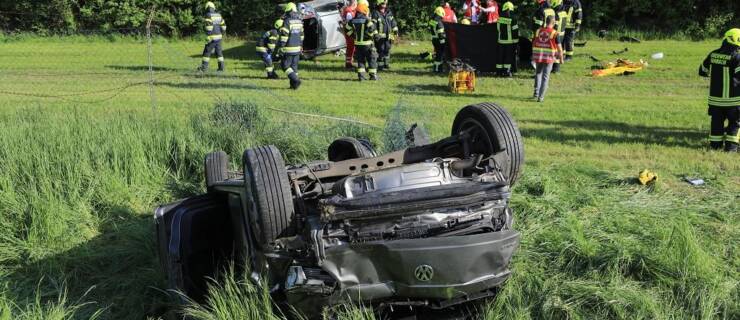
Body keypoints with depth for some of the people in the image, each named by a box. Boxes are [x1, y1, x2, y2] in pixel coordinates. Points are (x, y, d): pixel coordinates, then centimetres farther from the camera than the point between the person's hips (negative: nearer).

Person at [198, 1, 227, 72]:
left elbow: (209, 27, -21)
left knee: (207, 52, 2)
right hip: (219, 37, 6)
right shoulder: (218, 15, 10)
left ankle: (204, 67, 4)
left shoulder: (208, 16, -12)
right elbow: (223, 26, 12)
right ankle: (221, 67, 7)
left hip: (212, 38, -6)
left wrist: (208, 38, -20)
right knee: (219, 52, 10)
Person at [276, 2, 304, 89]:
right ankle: (293, 85, 15)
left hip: (289, 49, -7)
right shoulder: (299, 21, 8)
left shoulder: (287, 21, -16)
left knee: (285, 66, 3)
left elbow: (283, 36, -18)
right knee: (294, 66, 13)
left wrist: (280, 48, -13)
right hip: (297, 48, 7)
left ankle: (296, 80, -12)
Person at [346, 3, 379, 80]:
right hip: (367, 43, -5)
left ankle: (361, 75, 6)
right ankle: (373, 75, 8)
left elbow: (348, 30, 9)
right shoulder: (367, 20, -14)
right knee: (372, 59, 7)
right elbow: (372, 29, -23)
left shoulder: (352, 21, 3)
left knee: (360, 60, 12)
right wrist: (375, 35, -6)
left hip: (357, 43, 5)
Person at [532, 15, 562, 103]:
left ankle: (536, 93, 20)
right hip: (549, 58, -3)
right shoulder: (555, 33, -8)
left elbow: (533, 44, 10)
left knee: (538, 73, 24)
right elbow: (559, 48, -8)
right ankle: (541, 97, 2)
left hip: (538, 57, 3)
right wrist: (561, 58, 6)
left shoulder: (538, 31, 3)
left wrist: (534, 56, 23)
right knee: (545, 77, 4)